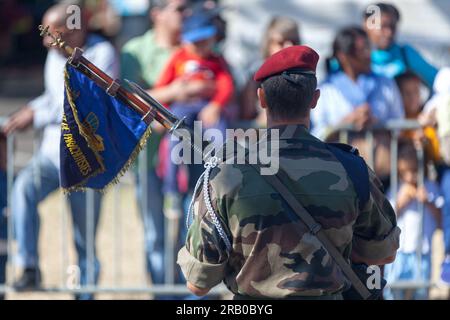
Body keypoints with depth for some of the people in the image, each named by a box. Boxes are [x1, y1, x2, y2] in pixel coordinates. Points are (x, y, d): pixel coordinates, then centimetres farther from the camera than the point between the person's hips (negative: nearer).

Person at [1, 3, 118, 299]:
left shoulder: (102, 54, -11)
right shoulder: (55, 55, 11)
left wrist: (38, 117, -22)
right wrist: (31, 110, 5)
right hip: (52, 150, 5)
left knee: (85, 238, 3)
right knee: (24, 189, -27)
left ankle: (85, 293, 19)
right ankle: (30, 268, -30)